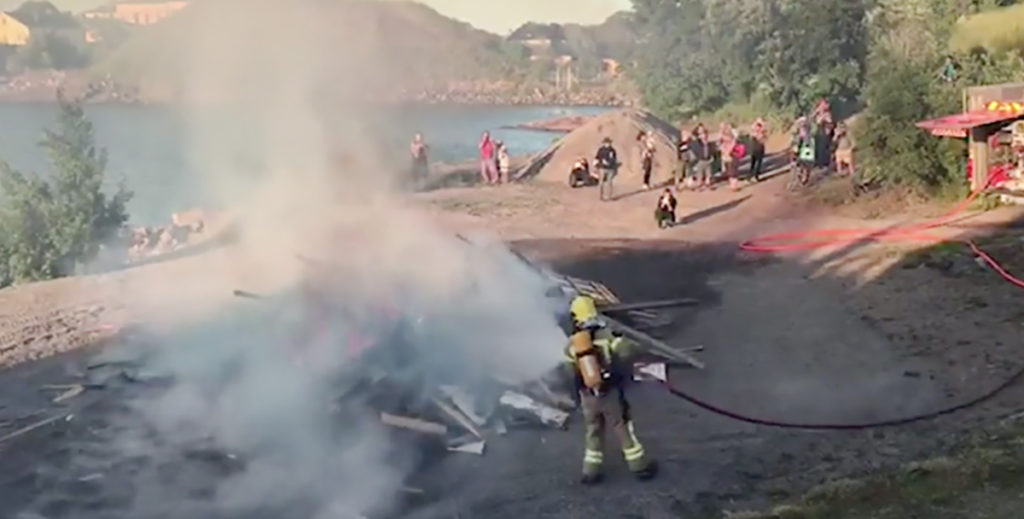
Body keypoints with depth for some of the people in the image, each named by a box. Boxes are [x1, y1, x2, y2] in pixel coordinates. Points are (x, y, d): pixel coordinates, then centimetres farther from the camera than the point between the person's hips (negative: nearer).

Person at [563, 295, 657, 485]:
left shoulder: (571, 345, -3)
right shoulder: (604, 335, -12)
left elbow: (572, 369, 6)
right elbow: (626, 350, -21)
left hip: (587, 396, 2)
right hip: (610, 393, -2)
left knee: (593, 433, 19)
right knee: (624, 430, 11)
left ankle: (591, 471, 21)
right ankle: (639, 466, 20)